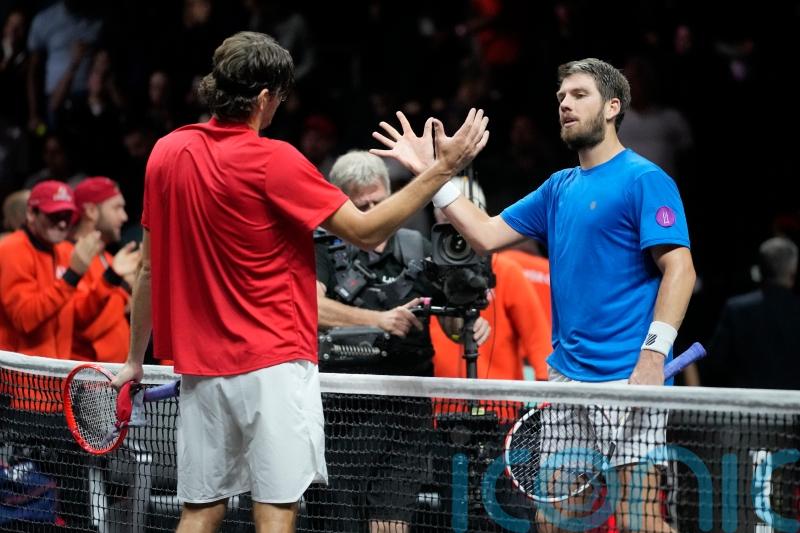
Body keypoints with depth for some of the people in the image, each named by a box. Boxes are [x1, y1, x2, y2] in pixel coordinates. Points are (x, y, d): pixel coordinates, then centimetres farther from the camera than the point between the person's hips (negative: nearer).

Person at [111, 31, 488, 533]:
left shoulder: (167, 153, 5)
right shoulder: (274, 161, -13)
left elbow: (150, 267, 12)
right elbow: (366, 231, -11)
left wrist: (135, 359, 21)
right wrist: (442, 168, -8)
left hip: (202, 368, 6)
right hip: (274, 364, -6)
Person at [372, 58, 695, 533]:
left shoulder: (644, 180, -7)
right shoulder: (559, 188, 18)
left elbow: (679, 269, -14)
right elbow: (488, 235, 20)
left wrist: (654, 353, -23)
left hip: (627, 380, -8)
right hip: (566, 377, 8)